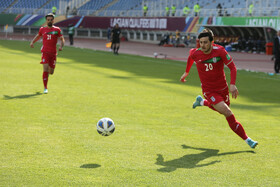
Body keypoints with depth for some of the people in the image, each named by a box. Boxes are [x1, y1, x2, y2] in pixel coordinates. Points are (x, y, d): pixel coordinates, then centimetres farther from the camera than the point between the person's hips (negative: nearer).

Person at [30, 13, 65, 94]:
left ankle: (47, 72, 47)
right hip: (45, 52, -1)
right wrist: (32, 42, 7)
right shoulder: (42, 29, 7)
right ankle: (45, 88, -8)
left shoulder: (57, 30, 2)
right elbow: (38, 36, 24)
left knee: (51, 72, 8)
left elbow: (62, 39, 2)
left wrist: (61, 46, -19)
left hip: (53, 53, 1)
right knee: (45, 69, -15)